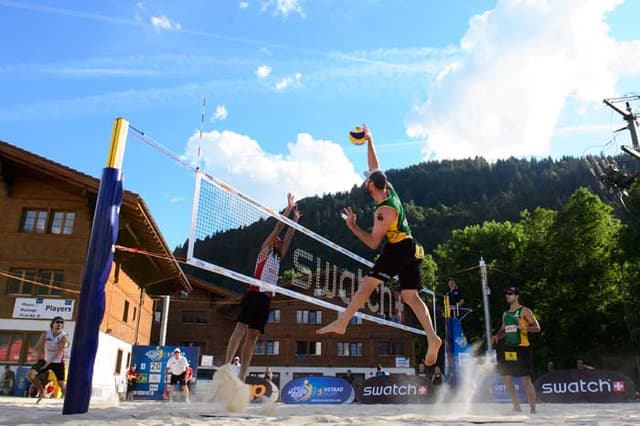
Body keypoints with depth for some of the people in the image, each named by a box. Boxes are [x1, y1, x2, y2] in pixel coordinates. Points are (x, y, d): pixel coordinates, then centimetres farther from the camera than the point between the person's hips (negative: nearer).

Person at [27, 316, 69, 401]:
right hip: (45, 360, 3)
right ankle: (42, 390, 9)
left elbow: (60, 351, -25)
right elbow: (37, 347, -6)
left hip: (58, 362, -3)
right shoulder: (45, 334, -7)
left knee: (61, 383, -6)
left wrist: (49, 361, -34)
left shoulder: (64, 336, -17)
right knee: (30, 374, -13)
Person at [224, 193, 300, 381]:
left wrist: (295, 219, 29)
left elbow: (288, 237, 28)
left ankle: (242, 376, -2)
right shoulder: (265, 250, 9)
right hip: (254, 294, -7)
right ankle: (226, 366, -23)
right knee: (241, 328, -16)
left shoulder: (277, 257, 26)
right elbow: (278, 228, 7)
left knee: (253, 336, 1)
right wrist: (289, 208, 11)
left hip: (266, 299, 7)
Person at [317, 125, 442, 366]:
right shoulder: (390, 190, 5)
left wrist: (352, 226, -10)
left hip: (397, 249, -9)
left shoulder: (383, 211, -17)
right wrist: (369, 140, 24)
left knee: (368, 284, -10)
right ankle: (432, 338, -5)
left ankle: (342, 323, -11)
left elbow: (373, 243, -12)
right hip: (410, 249, 9)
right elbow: (374, 167, 18)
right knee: (410, 296, 5)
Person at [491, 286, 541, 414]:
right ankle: (516, 406, 17)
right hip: (508, 348, 7)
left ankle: (533, 409, 5)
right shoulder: (505, 314, 17)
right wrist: (497, 336, 5)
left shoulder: (524, 311, -3)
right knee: (506, 377, 5)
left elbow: (537, 327, -8)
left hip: (521, 348, -7)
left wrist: (525, 328, -26)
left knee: (526, 379, -4)